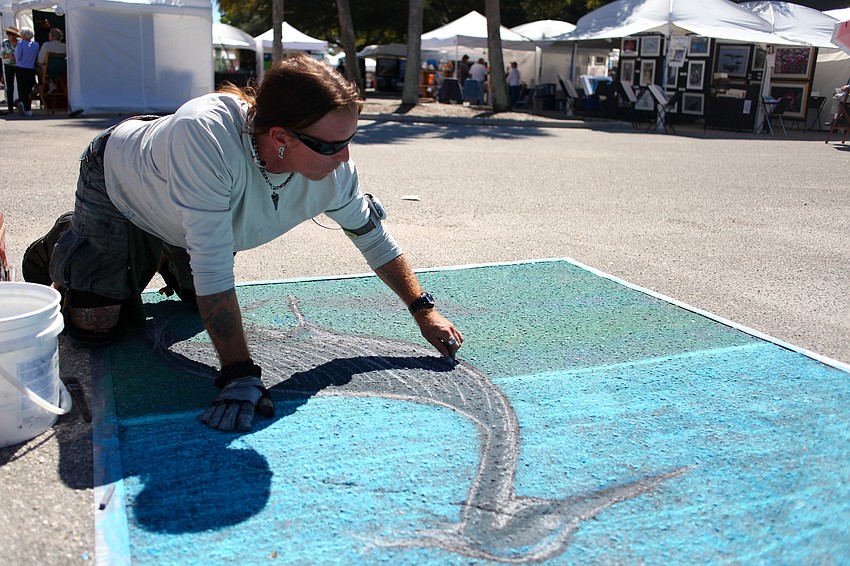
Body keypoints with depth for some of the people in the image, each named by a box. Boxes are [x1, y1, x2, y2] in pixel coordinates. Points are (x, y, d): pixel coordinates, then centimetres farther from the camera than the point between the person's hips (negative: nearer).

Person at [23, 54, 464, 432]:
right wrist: (240, 376, -45)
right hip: (117, 184, -5)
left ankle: (163, 254, 46)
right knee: (95, 327, -6)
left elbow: (374, 237, -12)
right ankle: (64, 243, 23)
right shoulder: (205, 135, -49)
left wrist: (424, 310, -13)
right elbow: (213, 269, -47)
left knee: (196, 298, 19)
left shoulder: (334, 174, -31)